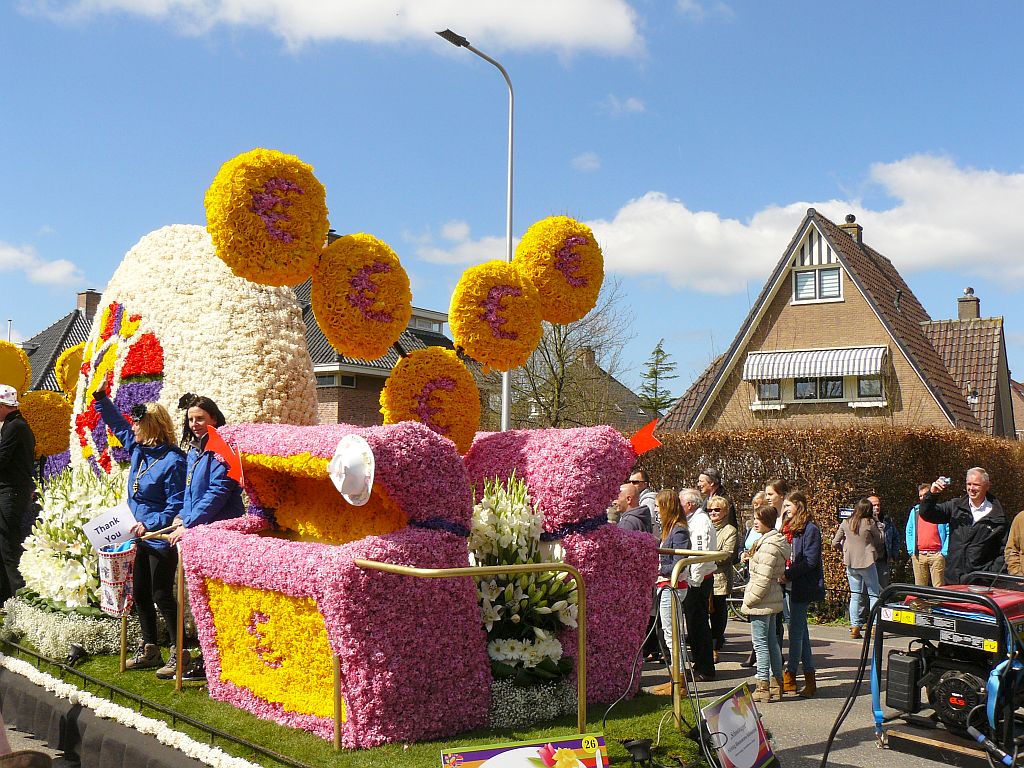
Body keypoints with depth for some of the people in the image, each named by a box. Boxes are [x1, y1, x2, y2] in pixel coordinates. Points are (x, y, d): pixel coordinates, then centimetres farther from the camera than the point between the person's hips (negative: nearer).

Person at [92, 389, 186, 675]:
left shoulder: (172, 461, -19)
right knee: (140, 594, 15)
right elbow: (117, 423, 22)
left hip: (161, 539, -9)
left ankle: (180, 655, 6)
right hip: (140, 536, 9)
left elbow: (177, 505, -20)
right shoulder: (138, 449, 5)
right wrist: (100, 397, 16)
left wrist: (150, 524, -26)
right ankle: (150, 650, 28)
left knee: (162, 596, -4)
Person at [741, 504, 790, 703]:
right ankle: (778, 684, 23)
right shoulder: (776, 540, 11)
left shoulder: (768, 545, -20)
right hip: (772, 600, 10)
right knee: (771, 641, 16)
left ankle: (763, 688, 1)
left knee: (760, 643, -3)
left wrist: (750, 599, -14)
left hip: (762, 602, -10)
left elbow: (763, 579, -22)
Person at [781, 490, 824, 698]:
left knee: (796, 631, -3)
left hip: (802, 587, -9)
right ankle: (809, 679, 17)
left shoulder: (810, 529, -11)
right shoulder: (789, 528, 16)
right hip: (792, 586, 9)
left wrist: (788, 575, -19)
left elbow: (810, 561, -17)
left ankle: (789, 677, 4)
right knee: (801, 633, 11)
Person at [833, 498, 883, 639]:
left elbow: (835, 543, 4)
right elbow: (880, 541, 0)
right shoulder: (870, 523, -11)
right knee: (874, 594, 7)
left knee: (855, 595, 8)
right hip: (867, 562, -3)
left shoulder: (846, 523, 0)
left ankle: (854, 627, 4)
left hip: (851, 563, 3)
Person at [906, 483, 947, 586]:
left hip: (936, 555, -4)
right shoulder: (915, 511, 16)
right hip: (918, 556, 4)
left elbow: (949, 532, 0)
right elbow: (909, 532, 19)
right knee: (920, 589, 5)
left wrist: (944, 552, -7)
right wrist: (911, 550, 9)